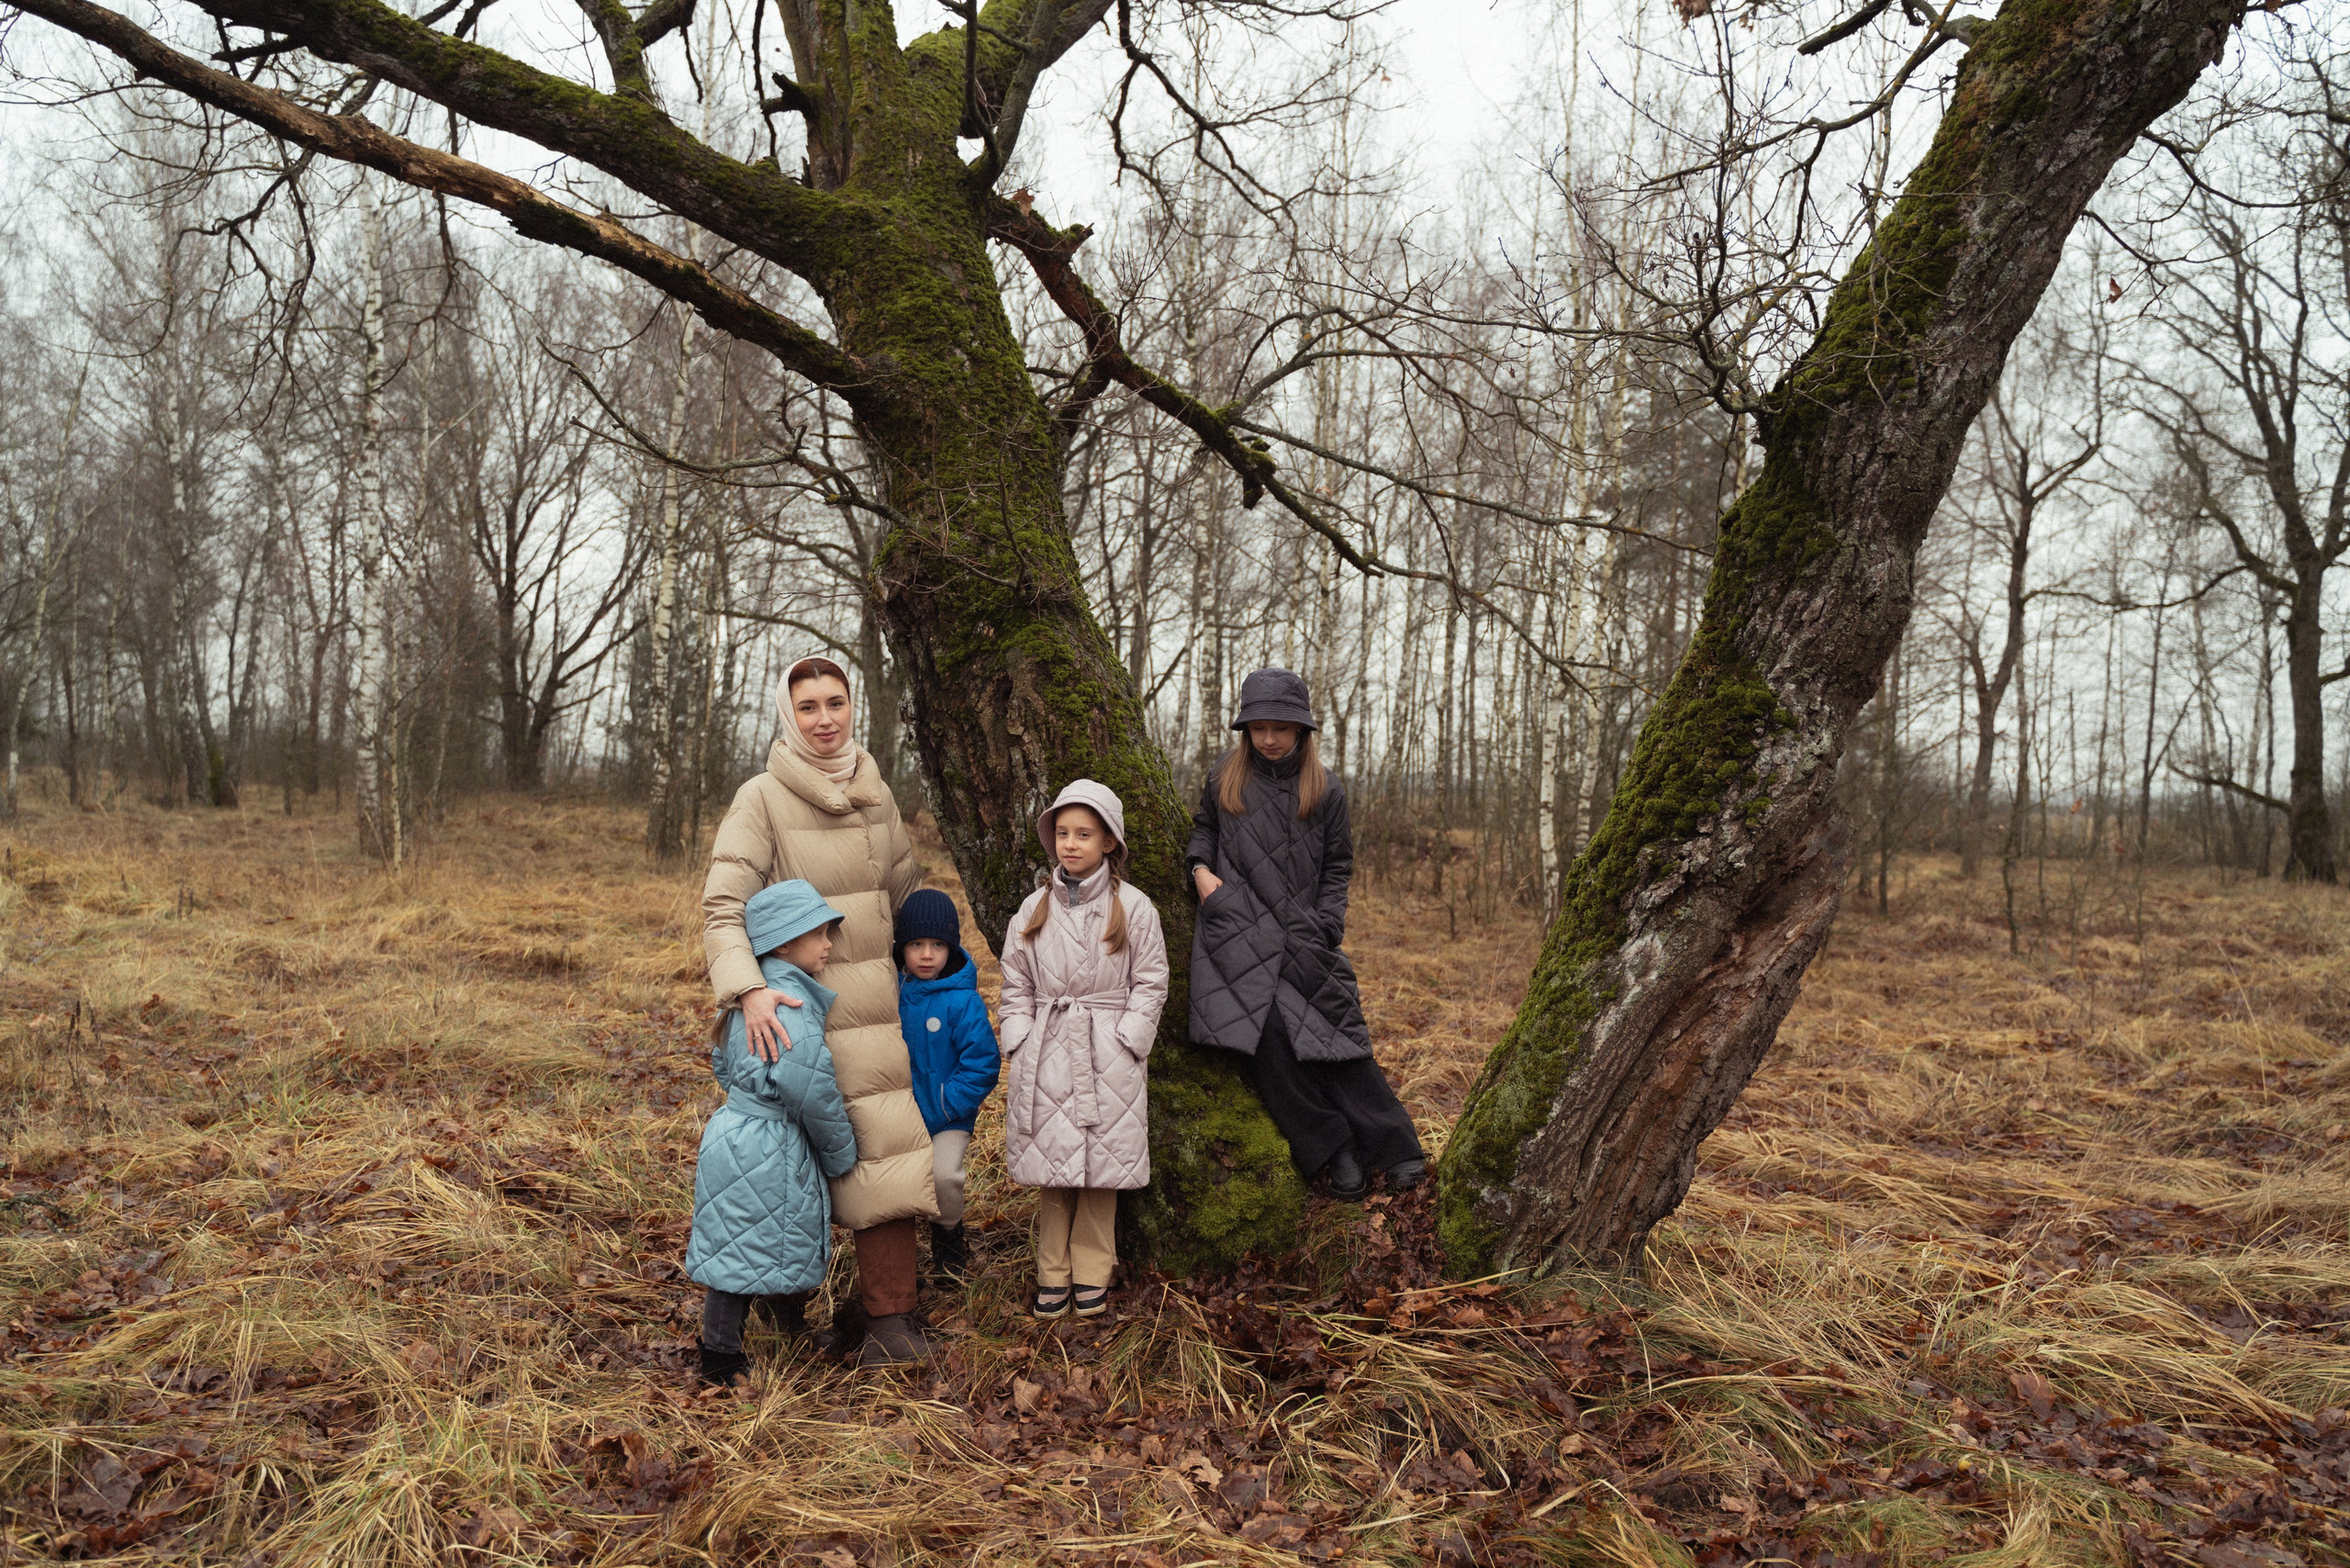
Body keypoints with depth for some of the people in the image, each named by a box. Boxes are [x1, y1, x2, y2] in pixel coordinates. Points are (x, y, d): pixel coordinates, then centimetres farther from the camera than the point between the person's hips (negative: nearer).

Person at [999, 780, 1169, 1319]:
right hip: (1047, 1055, 2)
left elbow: (1149, 986, 1)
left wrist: (1124, 1044, -7)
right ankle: (1053, 1274, 19)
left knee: (1102, 1169, 4)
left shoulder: (1133, 908, -1)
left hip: (1108, 1057, -2)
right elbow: (1016, 990, 10)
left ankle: (1091, 1274, 19)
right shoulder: (1034, 910, 7)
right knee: (1051, 1171, 5)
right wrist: (1020, 1053, 1)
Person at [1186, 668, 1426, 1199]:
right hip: (1235, 924, 0)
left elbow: (1338, 867, 12)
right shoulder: (1225, 776, 9)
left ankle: (1395, 1147, -2)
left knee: (1335, 1025, -11)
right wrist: (1200, 868, 4)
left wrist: (1324, 927, -1)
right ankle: (1333, 1150, -10)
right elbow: (1204, 827, 24)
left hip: (1301, 932, 0)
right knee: (1268, 1027, -19)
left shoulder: (1326, 791, 8)